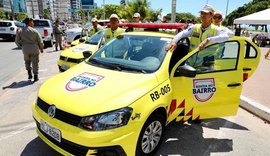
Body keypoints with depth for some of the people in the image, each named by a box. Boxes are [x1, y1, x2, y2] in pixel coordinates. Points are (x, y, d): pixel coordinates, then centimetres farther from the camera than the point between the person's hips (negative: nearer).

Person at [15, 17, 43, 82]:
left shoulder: (20, 31, 3)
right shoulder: (34, 31, -5)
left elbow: (17, 41, 6)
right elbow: (40, 41, -1)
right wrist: (41, 48, 15)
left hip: (25, 50, 3)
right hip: (34, 49, -2)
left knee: (27, 61, 24)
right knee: (35, 63, 7)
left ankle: (29, 74, 16)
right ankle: (35, 77, 11)